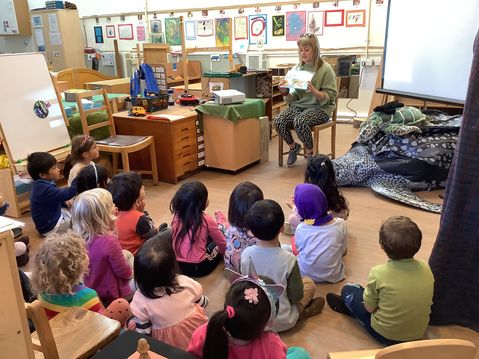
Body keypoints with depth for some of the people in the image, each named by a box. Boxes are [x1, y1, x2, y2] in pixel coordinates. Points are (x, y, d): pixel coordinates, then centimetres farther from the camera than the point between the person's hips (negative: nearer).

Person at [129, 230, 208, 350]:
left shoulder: (140, 301, -25)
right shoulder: (186, 283, -21)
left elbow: (143, 334, -15)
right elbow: (203, 303, -1)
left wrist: (133, 325, 4)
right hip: (197, 332, 1)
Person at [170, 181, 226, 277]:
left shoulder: (176, 216, -3)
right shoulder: (206, 220, -15)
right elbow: (222, 243, 0)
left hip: (177, 264, 5)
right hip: (198, 267, -5)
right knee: (218, 243, 20)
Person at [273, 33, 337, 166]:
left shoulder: (325, 69, -5)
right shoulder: (296, 69, 9)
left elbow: (329, 98, -10)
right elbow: (292, 99, 9)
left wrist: (314, 92, -27)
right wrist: (285, 92, -12)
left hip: (320, 108, -5)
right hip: (299, 105, 5)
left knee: (299, 121, -34)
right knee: (278, 121, -22)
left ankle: (310, 153, -7)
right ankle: (293, 146, 7)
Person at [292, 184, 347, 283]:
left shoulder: (301, 229, -21)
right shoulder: (340, 224, -17)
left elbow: (299, 250, -3)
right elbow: (343, 251, -3)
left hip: (306, 275, -1)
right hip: (333, 275, 1)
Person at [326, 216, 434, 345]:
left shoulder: (379, 273, -26)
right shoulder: (426, 268, -14)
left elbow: (369, 308, -13)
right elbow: (428, 301, 3)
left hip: (386, 335, -4)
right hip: (419, 333, 5)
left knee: (348, 290, 13)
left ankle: (347, 306, 44)